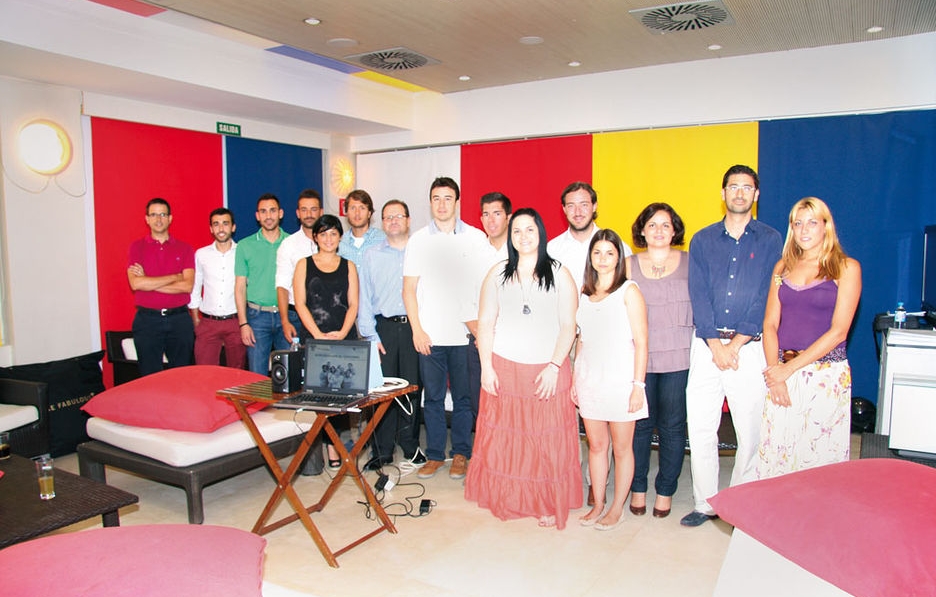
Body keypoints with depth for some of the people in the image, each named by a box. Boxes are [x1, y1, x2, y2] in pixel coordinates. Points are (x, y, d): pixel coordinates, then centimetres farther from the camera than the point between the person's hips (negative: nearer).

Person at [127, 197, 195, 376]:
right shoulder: (137, 247, 4)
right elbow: (135, 283, -12)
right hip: (148, 319, 0)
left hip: (179, 319, 1)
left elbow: (188, 286, -8)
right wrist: (175, 277, -10)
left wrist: (148, 282, -10)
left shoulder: (184, 248, 5)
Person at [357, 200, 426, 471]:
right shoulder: (371, 256, 11)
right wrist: (371, 336, -1)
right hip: (383, 328, 0)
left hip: (413, 326, 0)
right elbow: (363, 299, 7)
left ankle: (411, 446, 20)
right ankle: (381, 451, 11)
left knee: (412, 388, 5)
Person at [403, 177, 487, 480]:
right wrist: (417, 329, -3)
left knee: (464, 397, 6)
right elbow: (409, 289, 5)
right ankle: (435, 455, 20)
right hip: (430, 335, 1)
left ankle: (460, 454, 20)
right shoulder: (418, 239, 6)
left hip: (466, 334, -1)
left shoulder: (476, 238, 3)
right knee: (432, 397, 7)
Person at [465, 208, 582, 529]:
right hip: (503, 369, 2)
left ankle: (548, 504, 19)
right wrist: (486, 367, -3)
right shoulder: (498, 274, 6)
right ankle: (505, 500, 25)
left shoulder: (559, 274, 1)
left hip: (547, 371, -1)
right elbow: (485, 322, 4)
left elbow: (568, 326, -2)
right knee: (503, 437, 8)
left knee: (547, 440, 3)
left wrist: (554, 367, -10)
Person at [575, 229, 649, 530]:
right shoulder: (584, 292, 10)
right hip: (590, 380, 5)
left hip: (620, 381, -4)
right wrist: (575, 378, 10)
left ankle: (617, 509, 21)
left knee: (621, 448, 7)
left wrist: (638, 385, -12)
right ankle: (598, 505, 26)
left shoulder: (629, 291, -5)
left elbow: (640, 342, -8)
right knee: (596, 445, 13)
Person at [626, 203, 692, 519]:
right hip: (639, 357, 1)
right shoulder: (630, 265, 6)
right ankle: (637, 487, 24)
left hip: (678, 358, 0)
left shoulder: (689, 263, 4)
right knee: (640, 423, 7)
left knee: (672, 425, 7)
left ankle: (665, 490, 23)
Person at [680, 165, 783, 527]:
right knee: (700, 427, 1)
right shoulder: (702, 240, 10)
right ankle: (705, 503, 14)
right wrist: (715, 344, -9)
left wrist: (736, 344, -10)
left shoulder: (770, 240, 6)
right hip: (706, 345, 1)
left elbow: (766, 298, -2)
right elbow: (698, 295, 1)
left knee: (751, 430, 2)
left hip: (750, 347, -1)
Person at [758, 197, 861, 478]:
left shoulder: (846, 268, 0)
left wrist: (789, 368, -12)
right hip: (781, 372, 3)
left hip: (826, 375, -3)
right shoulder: (783, 266, 11)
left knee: (819, 455, 0)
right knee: (775, 453, 5)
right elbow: (770, 323, 6)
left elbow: (838, 331, -8)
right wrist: (774, 372, -7)